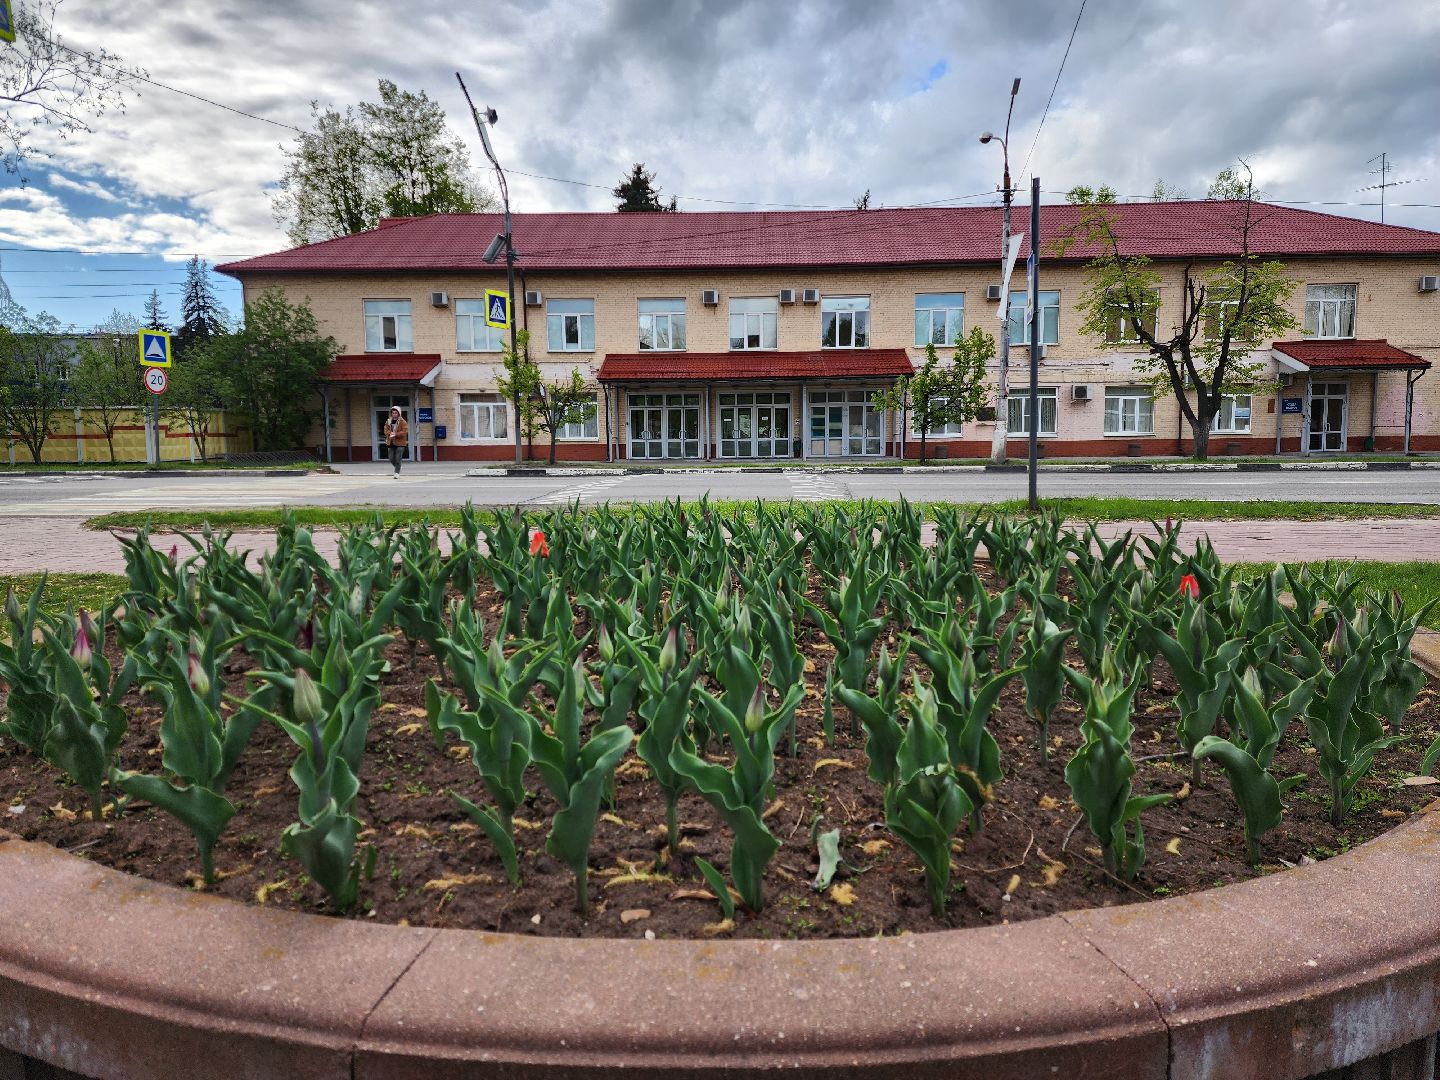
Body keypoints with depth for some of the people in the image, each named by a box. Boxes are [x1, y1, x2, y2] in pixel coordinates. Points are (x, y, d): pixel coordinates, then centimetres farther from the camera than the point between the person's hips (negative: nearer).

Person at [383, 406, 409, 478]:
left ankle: (397, 473, 0)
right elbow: (386, 430, 7)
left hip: (400, 443, -5)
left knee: (398, 459, -7)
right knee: (391, 459, 6)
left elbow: (404, 431, -13)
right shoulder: (388, 421, 10)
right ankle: (397, 468, 31)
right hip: (391, 443, 5)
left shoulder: (402, 422, -6)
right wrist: (390, 433, -14)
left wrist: (396, 434, -21)